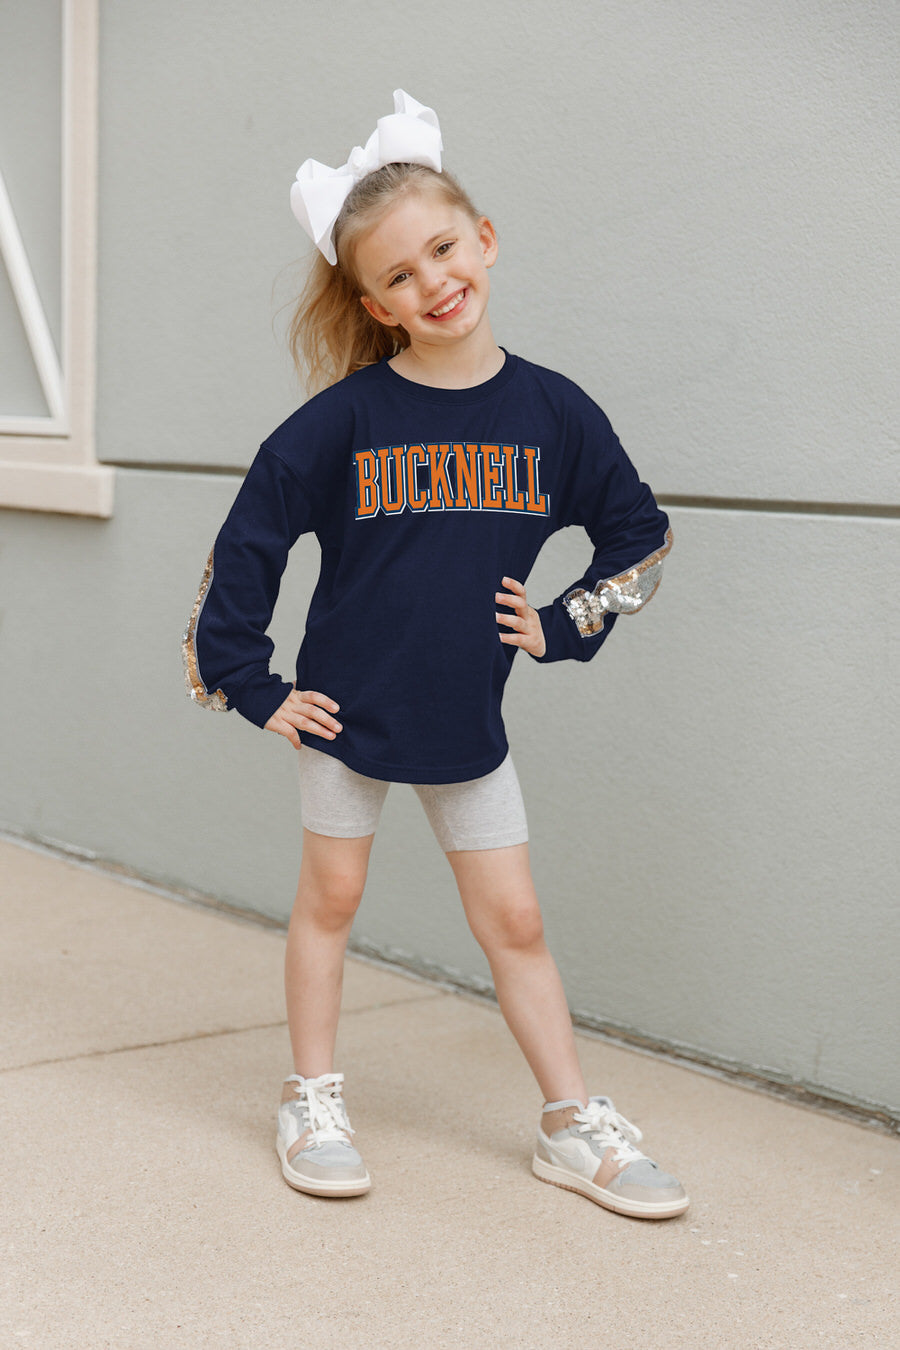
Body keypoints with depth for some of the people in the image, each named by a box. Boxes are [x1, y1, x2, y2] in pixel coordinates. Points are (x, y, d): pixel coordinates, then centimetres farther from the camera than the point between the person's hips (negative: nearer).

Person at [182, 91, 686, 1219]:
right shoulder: (344, 417, -12)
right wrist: (251, 687, -6)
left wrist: (563, 628, 2)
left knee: (514, 920, 6)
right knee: (330, 897, 10)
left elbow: (639, 534, 10)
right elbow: (245, 545, -6)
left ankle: (574, 1125, 17)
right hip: (347, 704, -2)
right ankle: (312, 1102, 26)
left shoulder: (550, 410, -5)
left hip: (468, 721, 2)